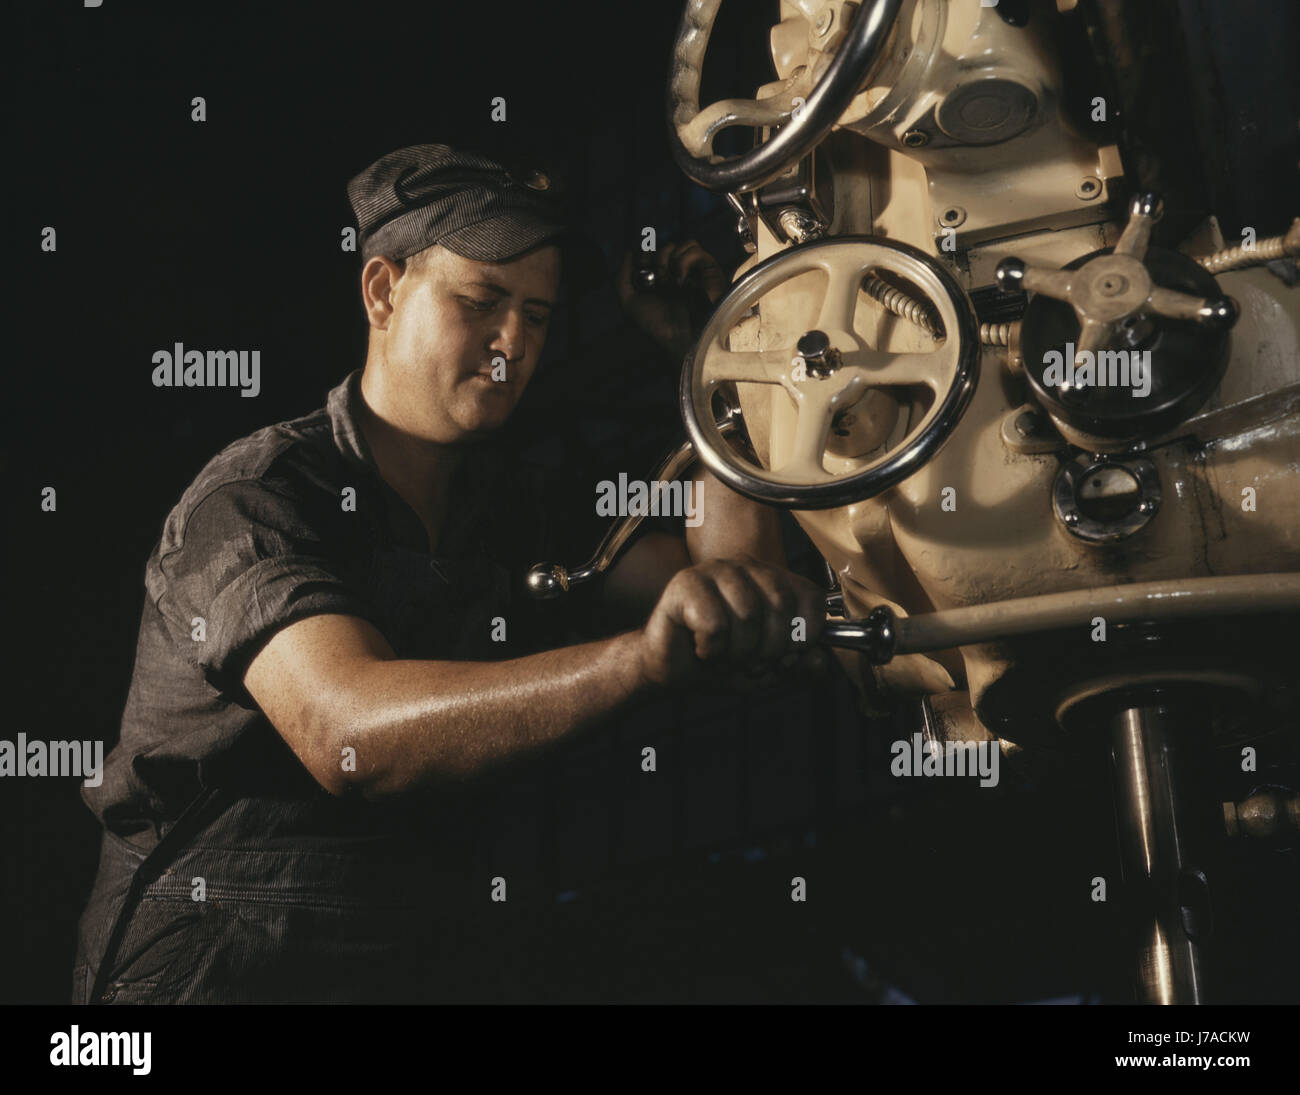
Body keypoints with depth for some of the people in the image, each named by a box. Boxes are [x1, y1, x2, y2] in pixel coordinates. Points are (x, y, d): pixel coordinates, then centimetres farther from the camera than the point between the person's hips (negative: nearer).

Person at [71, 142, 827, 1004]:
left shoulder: (502, 506, 13)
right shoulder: (257, 497, -13)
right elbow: (346, 735, -31)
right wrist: (646, 657, -45)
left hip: (416, 960, 7)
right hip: (210, 965, -7)